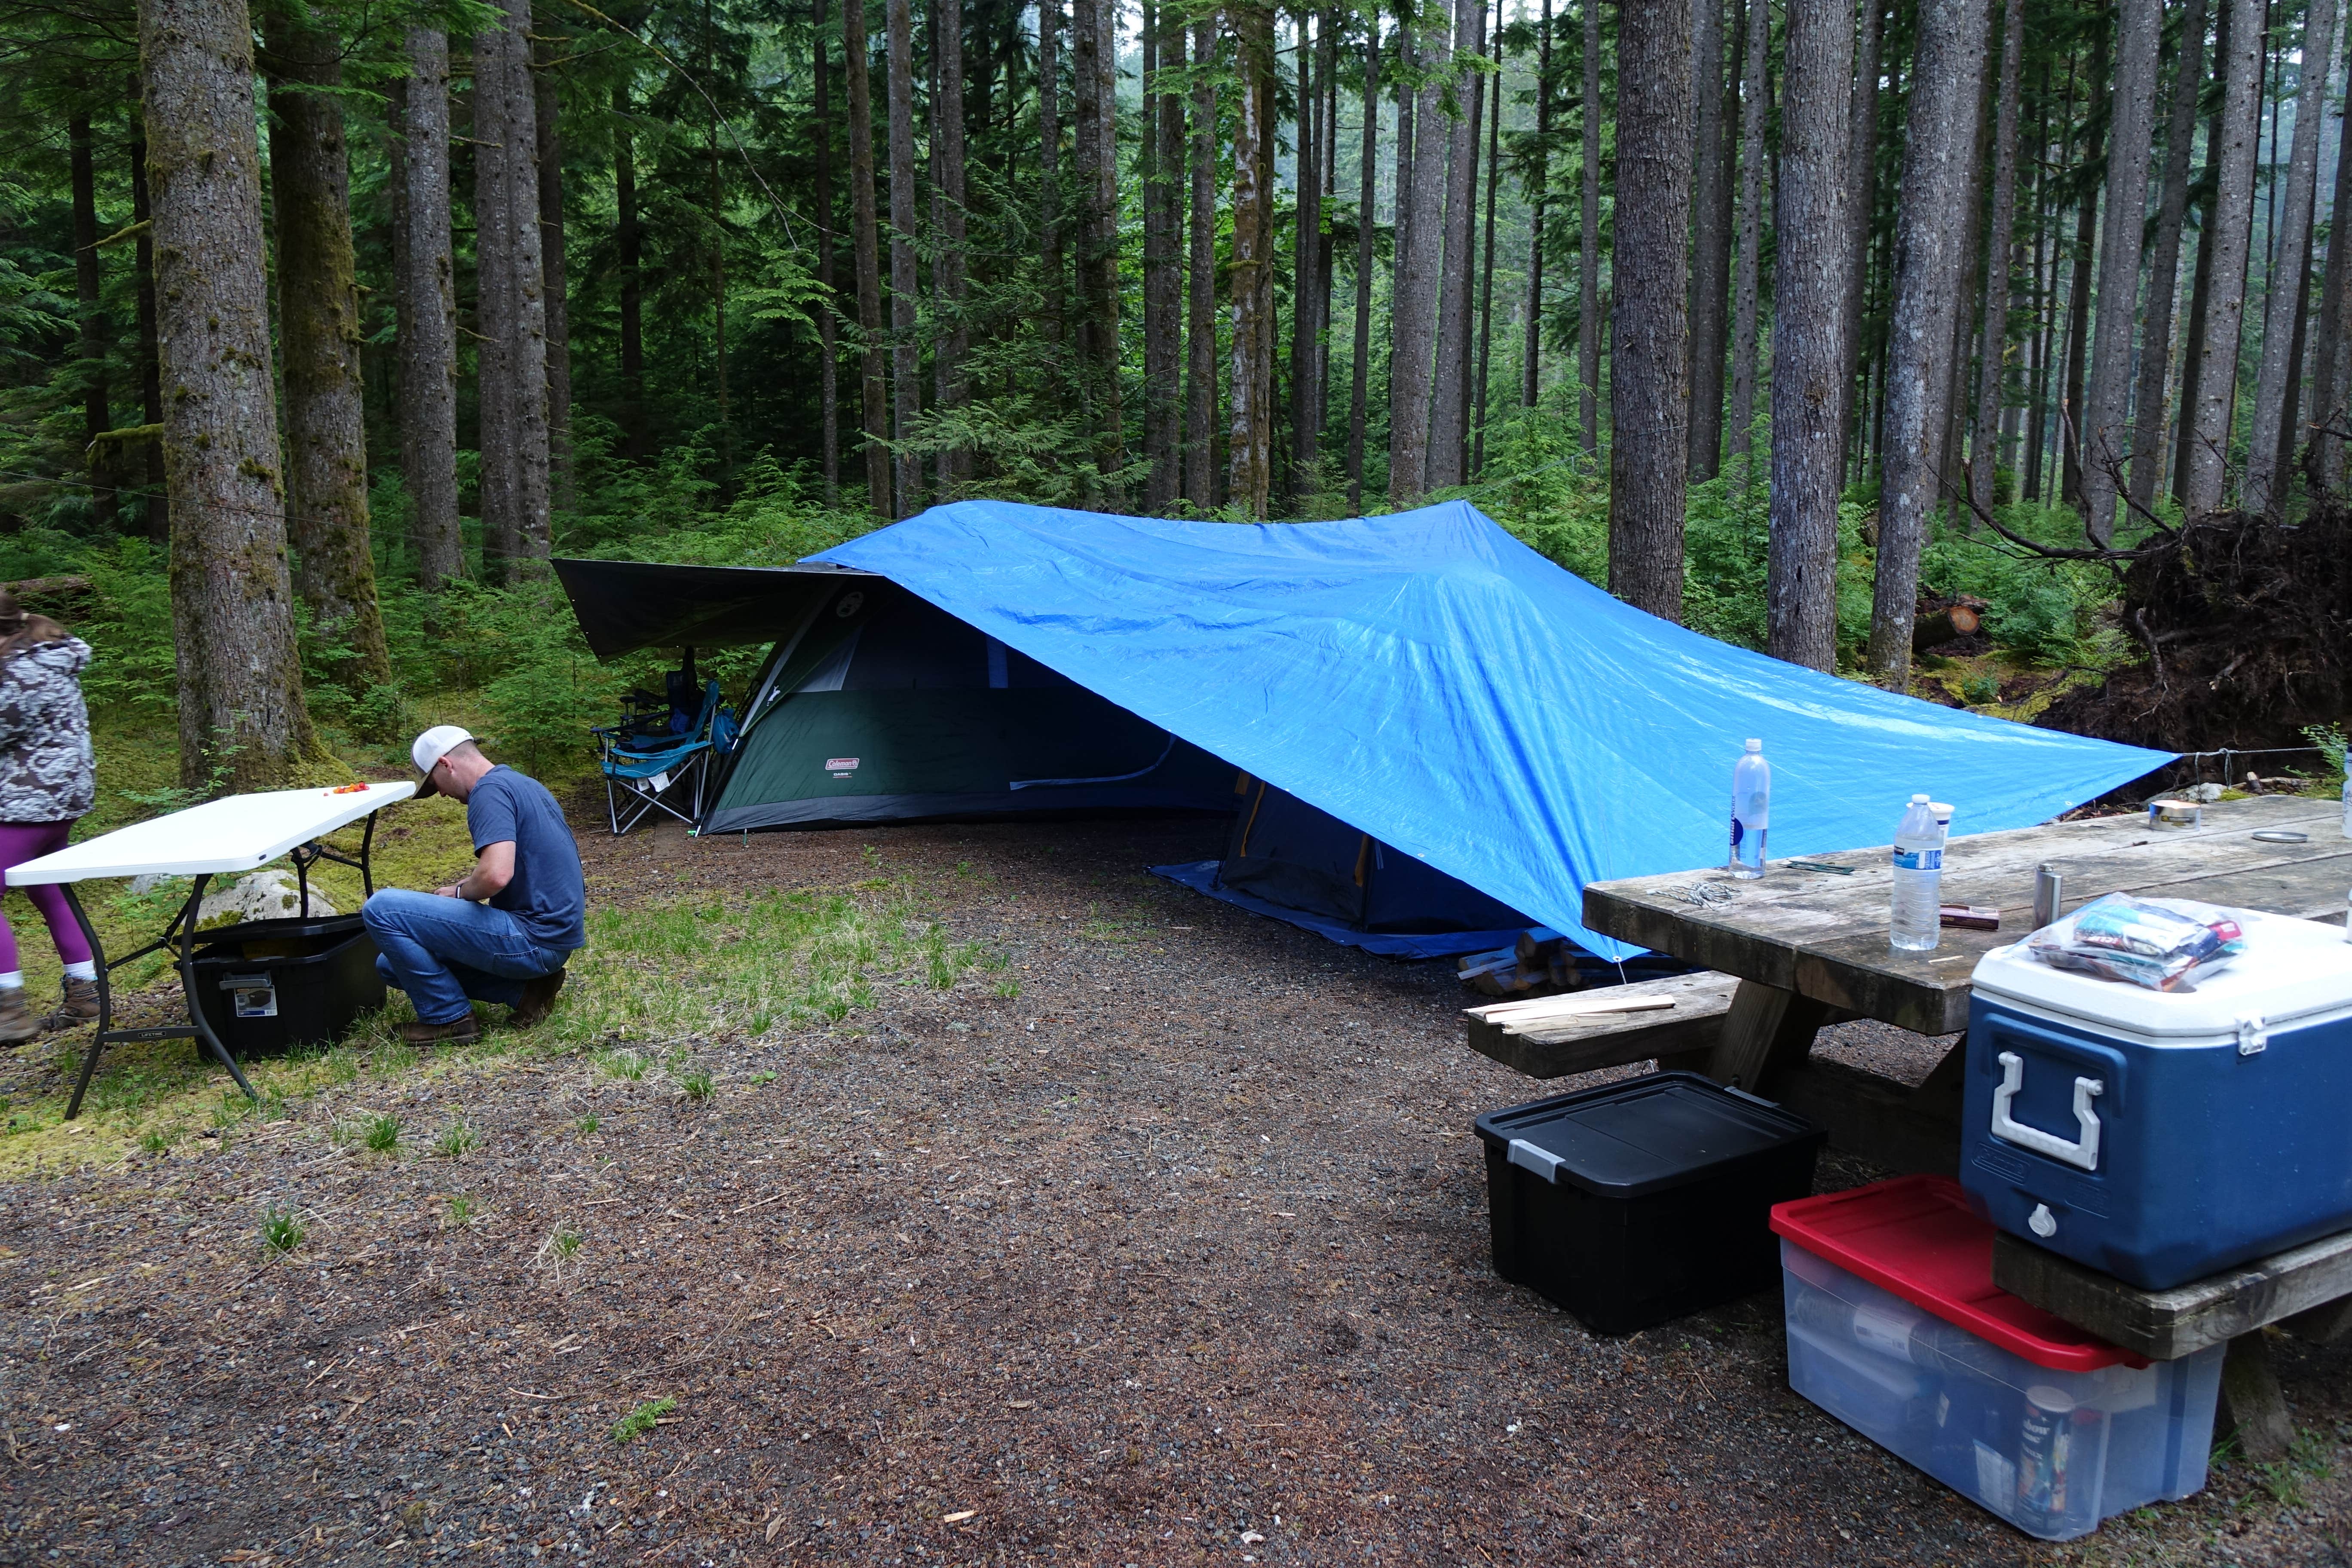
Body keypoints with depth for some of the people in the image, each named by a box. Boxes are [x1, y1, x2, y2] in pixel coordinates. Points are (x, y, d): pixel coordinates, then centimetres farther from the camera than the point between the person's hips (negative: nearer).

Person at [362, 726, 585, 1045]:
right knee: (394, 962, 17)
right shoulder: (523, 784, 17)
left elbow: (497, 875, -29)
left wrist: (460, 893, -8)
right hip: (553, 936, 10)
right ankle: (525, 986, 9)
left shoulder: (490, 791, -15)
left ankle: (449, 1018, -1)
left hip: (532, 940, -10)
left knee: (382, 909, -10)